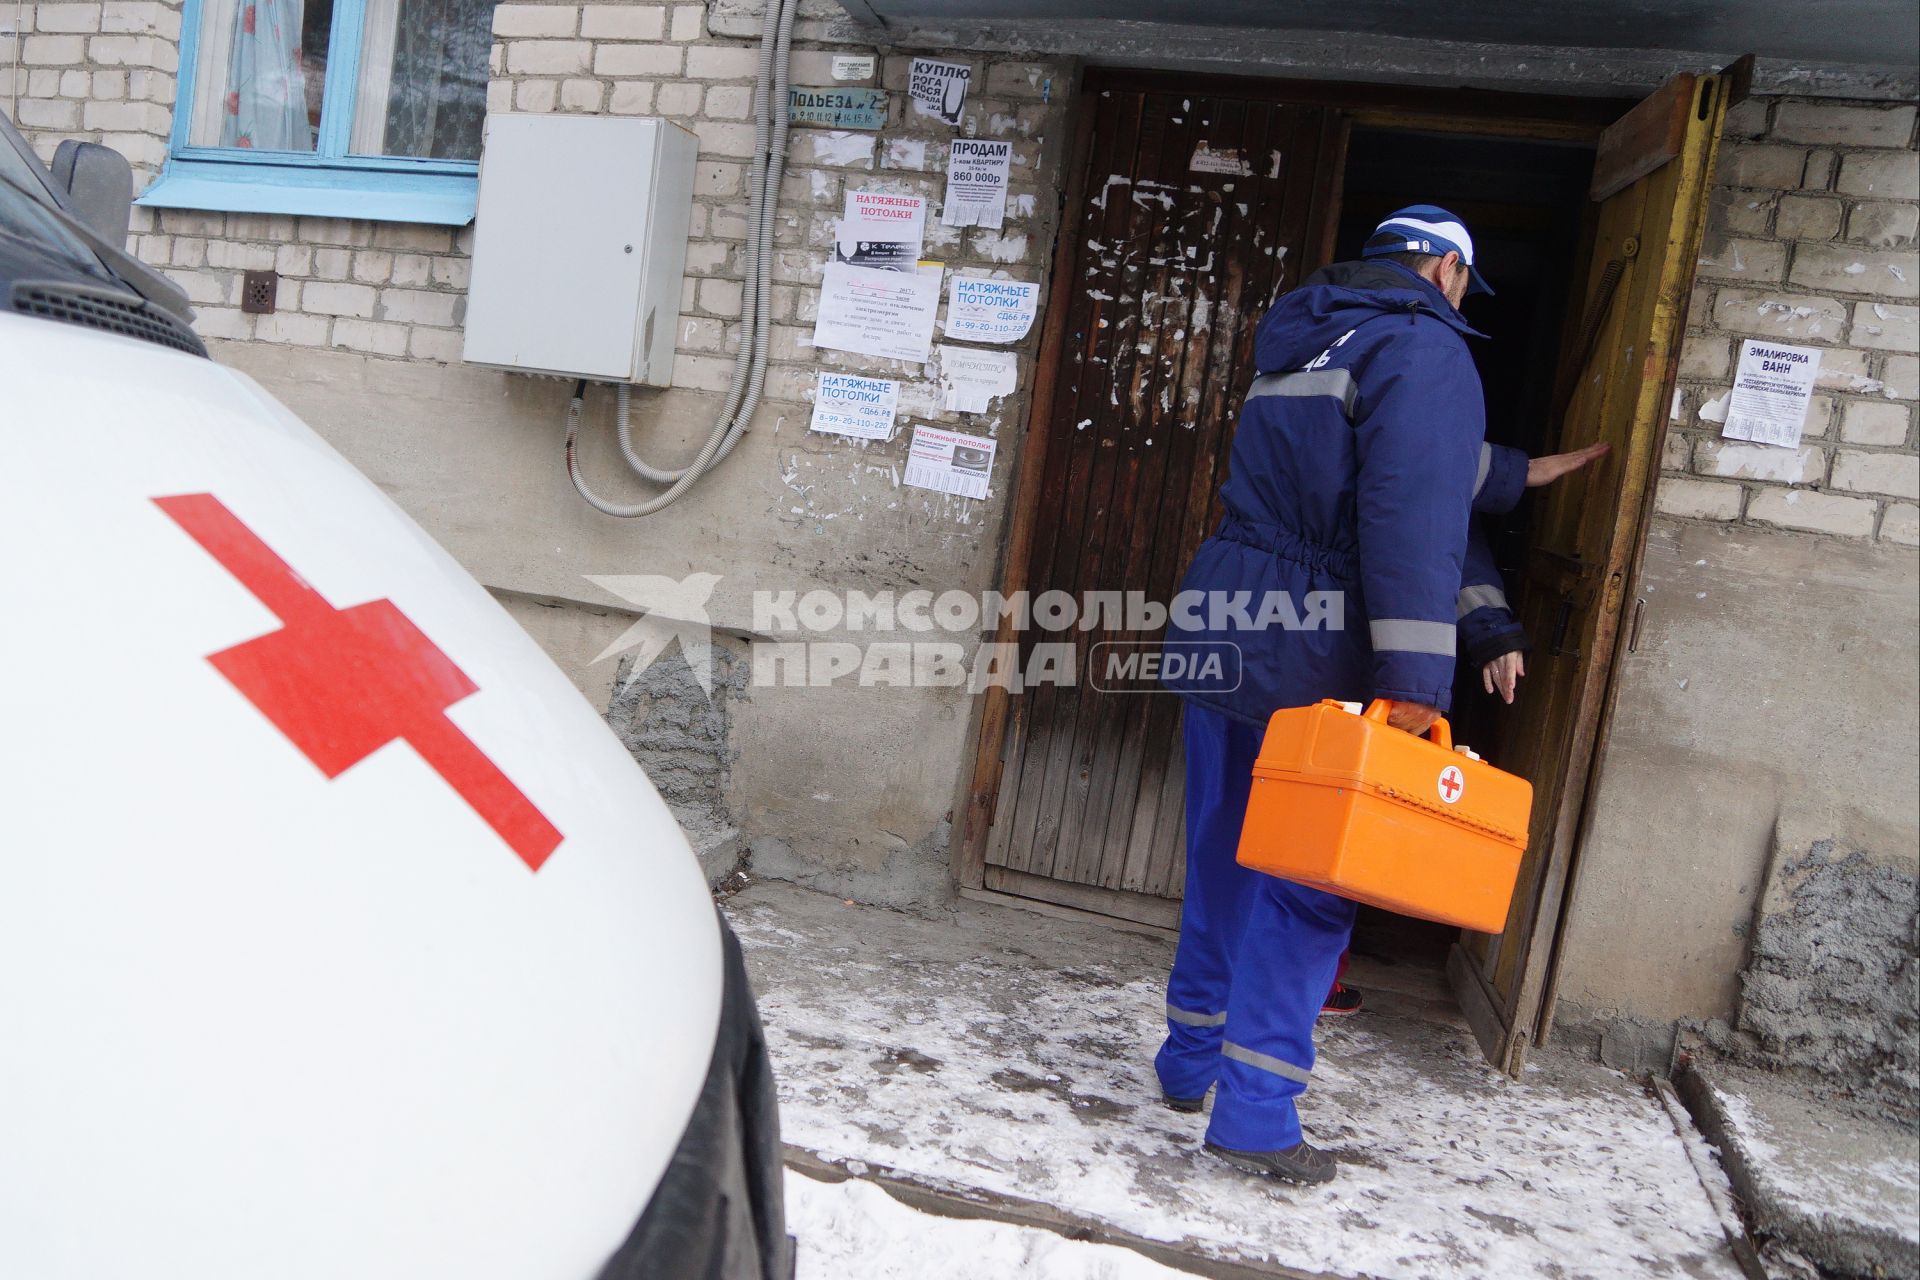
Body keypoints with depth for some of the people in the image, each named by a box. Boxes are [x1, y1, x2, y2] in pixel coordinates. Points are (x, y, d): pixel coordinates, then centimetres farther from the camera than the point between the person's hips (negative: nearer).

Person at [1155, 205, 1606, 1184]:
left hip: (1221, 621, 8)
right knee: (1307, 879, 1)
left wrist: (1517, 473, 42)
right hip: (1317, 649, -8)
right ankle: (1255, 1113, 4)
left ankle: (1190, 1061, 30)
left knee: (1222, 857, 17)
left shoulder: (1298, 341, 22)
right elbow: (1415, 520, -19)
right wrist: (1415, 682, -23)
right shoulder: (1427, 350, -5)